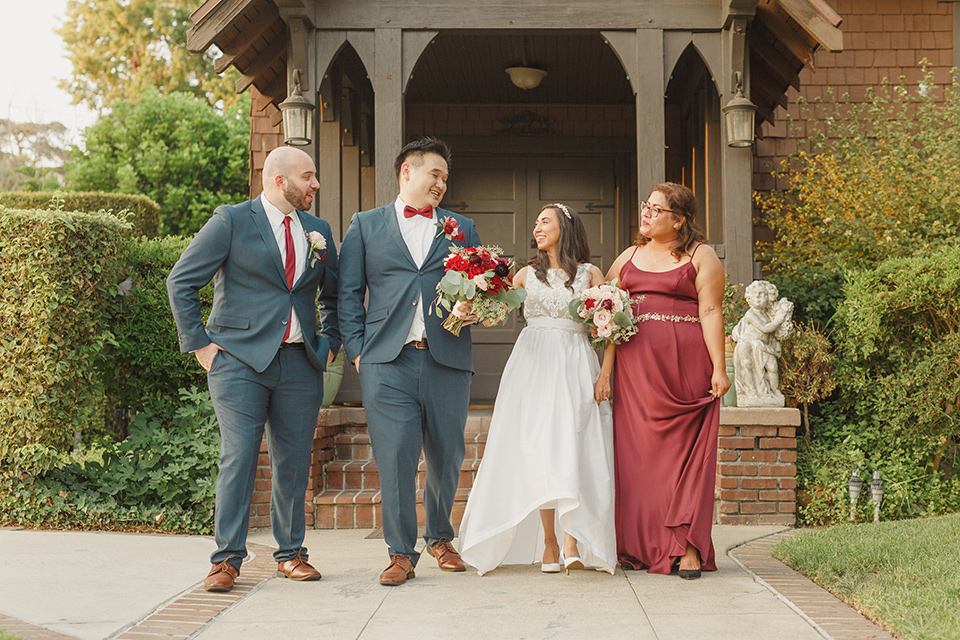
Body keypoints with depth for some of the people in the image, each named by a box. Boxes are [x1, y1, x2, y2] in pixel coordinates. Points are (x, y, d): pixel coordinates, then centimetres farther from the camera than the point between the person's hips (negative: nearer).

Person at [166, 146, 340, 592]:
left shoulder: (318, 230, 13)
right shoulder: (231, 221, -2)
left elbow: (334, 296, 27)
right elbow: (181, 282, -2)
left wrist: (330, 343, 15)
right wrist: (199, 343, -5)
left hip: (300, 363, 5)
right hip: (240, 359, -4)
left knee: (294, 462, 7)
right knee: (239, 456, -9)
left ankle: (290, 553, 20)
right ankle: (227, 559, 0)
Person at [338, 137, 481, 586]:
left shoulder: (462, 229, 19)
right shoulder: (365, 225, 14)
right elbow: (348, 294, 10)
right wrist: (356, 349, -1)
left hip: (446, 360, 2)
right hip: (387, 362, -2)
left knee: (446, 458, 7)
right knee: (394, 459, -6)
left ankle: (440, 537, 28)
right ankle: (401, 553, 4)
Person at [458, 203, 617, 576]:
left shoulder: (590, 273, 12)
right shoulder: (528, 274, 16)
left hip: (575, 365, -1)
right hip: (533, 362, 1)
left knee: (572, 445, -14)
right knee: (537, 448, -8)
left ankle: (573, 539, -18)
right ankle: (549, 543, -4)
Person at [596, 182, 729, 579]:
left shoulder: (700, 257, 5)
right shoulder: (628, 258, 17)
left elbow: (710, 313, -3)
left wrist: (718, 368, -10)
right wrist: (605, 369, 3)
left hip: (686, 365, -4)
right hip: (635, 366, 4)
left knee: (686, 452, -4)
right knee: (637, 453, 1)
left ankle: (688, 548, 0)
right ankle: (638, 547, 8)